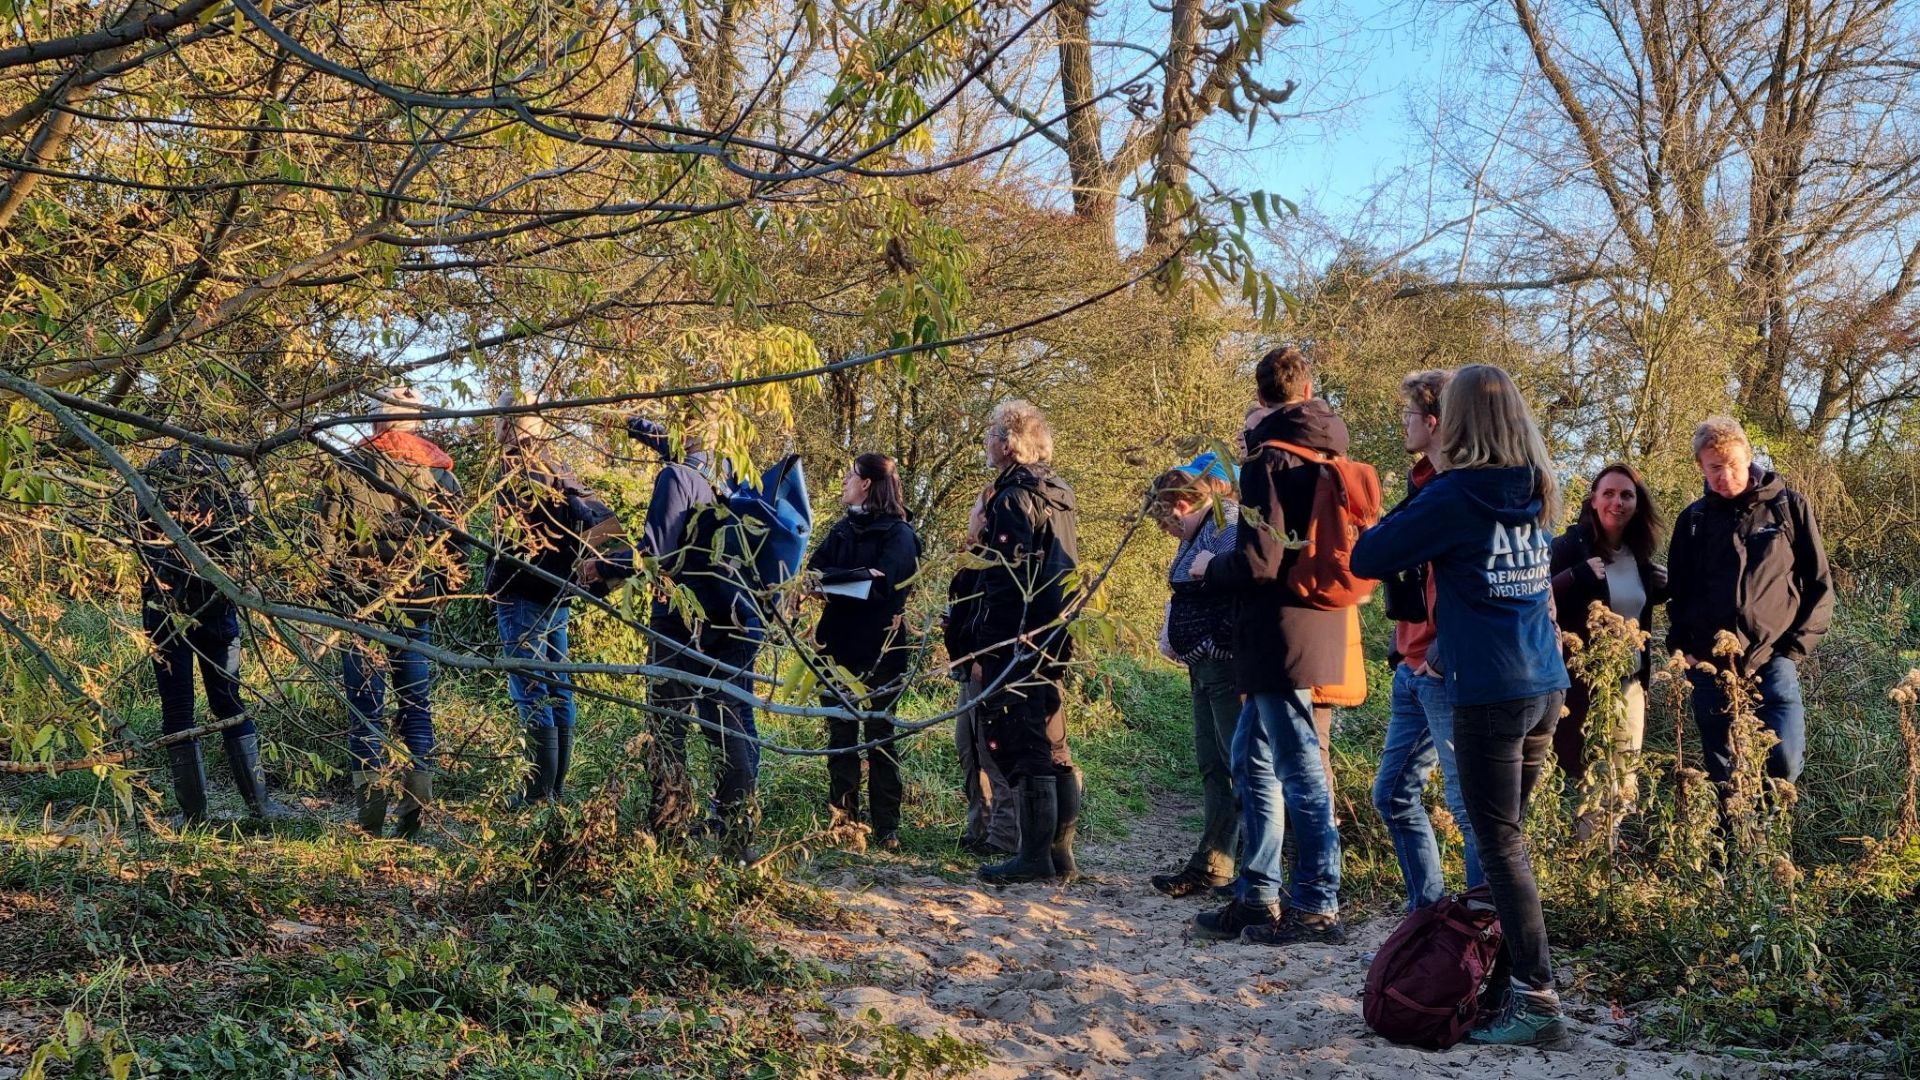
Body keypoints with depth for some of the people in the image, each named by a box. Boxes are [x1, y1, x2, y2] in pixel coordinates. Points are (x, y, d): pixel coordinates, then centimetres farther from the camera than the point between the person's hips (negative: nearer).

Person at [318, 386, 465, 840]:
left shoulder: (351, 470, -4)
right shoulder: (441, 472, 5)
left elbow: (328, 540, -6)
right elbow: (457, 537, 7)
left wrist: (341, 589, 7)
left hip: (366, 602, -2)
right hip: (421, 603, 2)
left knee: (365, 705, 2)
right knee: (416, 703, 11)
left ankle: (371, 817, 0)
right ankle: (416, 805, 7)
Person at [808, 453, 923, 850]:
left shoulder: (898, 533, -5)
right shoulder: (843, 529, 13)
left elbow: (884, 582, -19)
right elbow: (815, 572, 0)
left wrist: (835, 578, -12)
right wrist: (860, 575, -18)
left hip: (880, 649, -6)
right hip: (839, 643, 6)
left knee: (880, 736, -1)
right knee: (840, 735, 7)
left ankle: (887, 828, 3)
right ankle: (842, 820, 13)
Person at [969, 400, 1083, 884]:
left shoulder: (1014, 498, -13)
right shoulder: (1060, 496, 15)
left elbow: (1003, 583, -18)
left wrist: (984, 651, -15)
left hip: (1017, 646, -9)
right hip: (1053, 642, 9)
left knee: (1021, 747, -5)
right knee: (1052, 745, 13)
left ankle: (1034, 856, -3)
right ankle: (1060, 850, 18)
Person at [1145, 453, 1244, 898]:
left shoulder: (1229, 525, -14)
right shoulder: (1200, 534, 18)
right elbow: (1185, 596, 25)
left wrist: (1209, 646, -19)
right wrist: (1171, 640, 8)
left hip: (1230, 665, -11)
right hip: (1205, 668, 11)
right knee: (1213, 767, 13)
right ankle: (1212, 865, 20)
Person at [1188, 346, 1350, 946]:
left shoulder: (1269, 459, -15)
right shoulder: (1324, 452, 11)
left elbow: (1259, 563, -20)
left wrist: (1209, 567, -1)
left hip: (1282, 637, -9)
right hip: (1312, 632, 9)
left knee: (1300, 772, -2)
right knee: (1253, 760, 16)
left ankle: (1317, 908, 6)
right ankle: (1257, 898, 22)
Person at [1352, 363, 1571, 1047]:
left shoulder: (1453, 496, -11)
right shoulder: (1537, 495, 10)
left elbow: (1366, 559, -6)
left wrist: (1417, 503, 7)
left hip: (1489, 694, -7)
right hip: (1545, 685, 7)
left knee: (1502, 848, -3)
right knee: (1508, 837, 16)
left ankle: (1538, 1001, -4)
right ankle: (1514, 975, 21)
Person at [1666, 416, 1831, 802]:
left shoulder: (1789, 507, 3)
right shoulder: (1693, 519, 9)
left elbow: (1819, 585, 4)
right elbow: (1678, 592, 17)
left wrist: (1795, 647, -3)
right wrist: (1682, 647, 4)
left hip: (1772, 660, -2)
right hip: (1708, 666, 3)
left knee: (1785, 761, -18)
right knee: (1722, 776, 7)